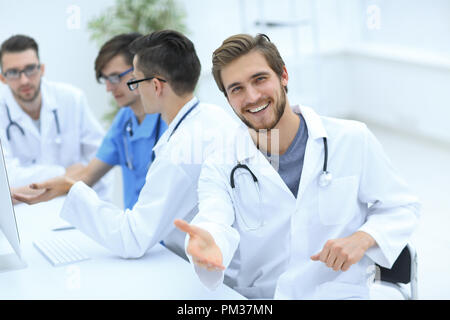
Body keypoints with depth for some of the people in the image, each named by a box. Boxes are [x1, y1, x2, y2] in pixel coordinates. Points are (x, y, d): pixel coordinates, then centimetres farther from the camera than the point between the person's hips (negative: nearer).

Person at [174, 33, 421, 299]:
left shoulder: (353, 140, 2)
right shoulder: (221, 167, 2)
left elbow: (403, 208, 9)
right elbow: (214, 222, -16)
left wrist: (362, 238, -11)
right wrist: (209, 249, -40)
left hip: (334, 293, 0)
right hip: (248, 298, 0)